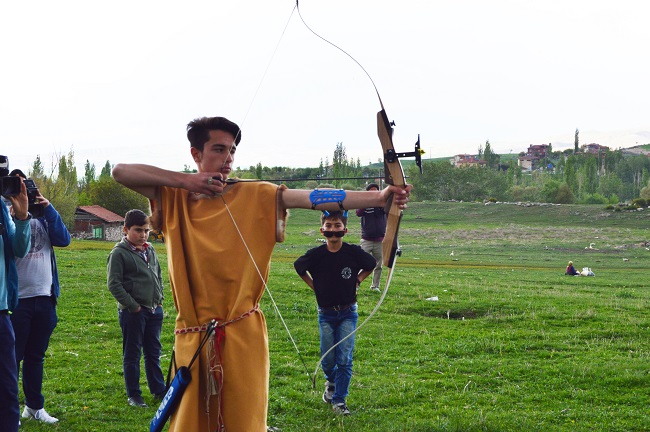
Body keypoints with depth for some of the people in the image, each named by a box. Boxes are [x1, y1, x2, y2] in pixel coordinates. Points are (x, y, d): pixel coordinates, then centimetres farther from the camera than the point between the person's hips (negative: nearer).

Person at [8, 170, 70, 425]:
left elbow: (63, 239, -3)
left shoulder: (43, 215, 11)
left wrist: (48, 208, -13)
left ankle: (35, 406, 20)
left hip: (44, 297, 4)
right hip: (16, 299, -4)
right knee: (12, 357, -1)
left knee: (36, 356, 12)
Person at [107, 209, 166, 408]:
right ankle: (133, 395, 11)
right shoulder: (119, 253, -9)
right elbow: (114, 284, -13)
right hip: (132, 312, -6)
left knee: (153, 352, 14)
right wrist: (133, 306, -15)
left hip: (154, 310, 6)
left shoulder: (150, 251, 12)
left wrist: (159, 300, 11)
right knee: (132, 354, 3)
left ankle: (159, 390, 24)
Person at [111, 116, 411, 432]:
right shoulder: (174, 196, 7)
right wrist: (185, 181, -11)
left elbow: (313, 198, -12)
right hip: (192, 338, 2)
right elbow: (120, 172, -2)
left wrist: (379, 197, -26)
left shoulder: (256, 196, 0)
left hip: (243, 336, -2)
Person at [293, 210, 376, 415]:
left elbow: (371, 264, 10)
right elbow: (299, 266, 11)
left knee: (344, 358, -5)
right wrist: (313, 285, 5)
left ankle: (339, 400, 3)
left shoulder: (353, 252, -9)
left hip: (348, 312, -1)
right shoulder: (316, 254, -9)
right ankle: (331, 381, 39)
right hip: (326, 313, 1)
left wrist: (357, 281, 3)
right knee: (328, 358, 7)